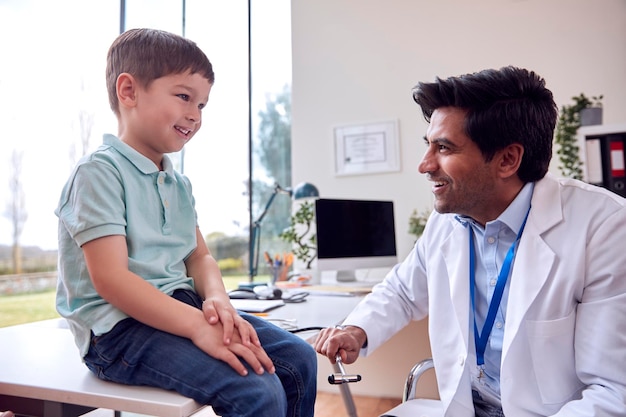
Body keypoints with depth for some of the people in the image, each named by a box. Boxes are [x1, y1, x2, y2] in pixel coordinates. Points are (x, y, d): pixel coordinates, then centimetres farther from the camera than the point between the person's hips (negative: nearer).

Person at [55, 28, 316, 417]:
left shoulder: (179, 183, 14)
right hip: (120, 326, -8)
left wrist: (216, 298, -11)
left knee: (299, 359, 1)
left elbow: (199, 256, 12)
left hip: (179, 307, 8)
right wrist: (199, 326, -26)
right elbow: (111, 279, -20)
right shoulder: (99, 171, -11)